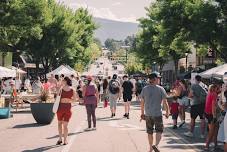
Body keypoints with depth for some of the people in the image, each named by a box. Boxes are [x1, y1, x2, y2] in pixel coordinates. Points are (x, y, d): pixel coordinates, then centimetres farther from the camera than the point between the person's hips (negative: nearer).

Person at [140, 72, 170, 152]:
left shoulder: (144, 89, 2)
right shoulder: (160, 89, -8)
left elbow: (142, 102, 5)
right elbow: (165, 102, -7)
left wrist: (142, 113, 15)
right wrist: (167, 112, 5)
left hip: (148, 114, 3)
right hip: (158, 114, -3)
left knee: (150, 132, 15)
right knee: (159, 131, 7)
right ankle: (156, 145, -15)